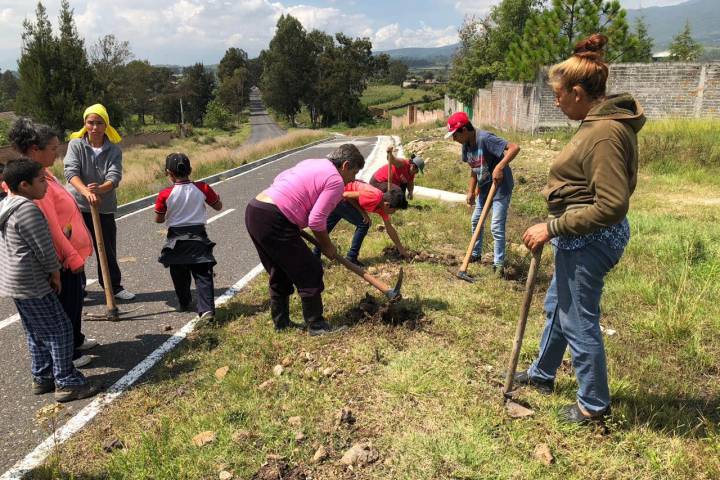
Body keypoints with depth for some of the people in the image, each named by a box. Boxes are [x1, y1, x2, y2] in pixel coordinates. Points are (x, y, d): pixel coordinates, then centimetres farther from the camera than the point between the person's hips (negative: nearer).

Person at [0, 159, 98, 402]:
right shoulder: (28, 209, -21)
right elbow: (44, 249, -21)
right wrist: (55, 274, -4)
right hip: (32, 285, -10)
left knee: (37, 333, 18)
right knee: (60, 330, -2)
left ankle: (42, 378, 28)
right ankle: (67, 383, 3)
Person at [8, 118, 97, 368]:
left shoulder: (42, 173, 7)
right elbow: (50, 226, -26)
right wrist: (72, 257, -21)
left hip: (70, 251, 10)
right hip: (61, 258, -10)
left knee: (75, 298, 23)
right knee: (65, 303, 6)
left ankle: (75, 340, 41)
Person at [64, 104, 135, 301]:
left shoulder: (114, 150, 0)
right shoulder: (76, 144, -3)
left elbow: (114, 177, -12)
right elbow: (71, 172, -15)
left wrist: (100, 188, -34)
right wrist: (86, 192, -33)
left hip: (105, 207, 1)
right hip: (77, 205, -1)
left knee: (108, 250, 11)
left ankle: (114, 286, 27)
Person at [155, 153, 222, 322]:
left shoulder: (165, 195, -10)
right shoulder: (202, 188, -6)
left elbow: (158, 219, 1)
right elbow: (218, 206, 7)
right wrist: (216, 196, 27)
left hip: (176, 239, 0)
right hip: (198, 237, 0)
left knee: (179, 275, 19)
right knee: (203, 275, -1)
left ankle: (184, 304, 35)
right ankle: (207, 309, -14)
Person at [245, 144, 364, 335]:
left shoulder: (312, 163, 19)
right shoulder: (336, 181, -7)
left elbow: (279, 180, 22)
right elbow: (316, 221, -12)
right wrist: (328, 246, 4)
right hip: (273, 222, -10)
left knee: (280, 273, 22)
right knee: (310, 271, 3)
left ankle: (281, 322, 33)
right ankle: (316, 326, 12)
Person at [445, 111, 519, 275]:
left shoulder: (485, 138, -27)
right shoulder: (466, 145, -2)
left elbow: (515, 148, -35)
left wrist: (499, 167, -43)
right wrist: (471, 191, 4)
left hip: (500, 187, -9)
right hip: (483, 188, 9)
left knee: (496, 227, -7)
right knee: (475, 221, 18)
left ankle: (498, 264, 5)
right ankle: (476, 254, 36)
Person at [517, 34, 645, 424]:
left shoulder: (605, 133, -24)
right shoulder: (602, 121, 8)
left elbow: (612, 206, -28)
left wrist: (553, 227, -23)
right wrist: (559, 229, 15)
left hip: (588, 240, -11)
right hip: (581, 237, 11)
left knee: (578, 320, 5)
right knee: (557, 307, 23)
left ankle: (594, 404, 25)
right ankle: (542, 374, 44)